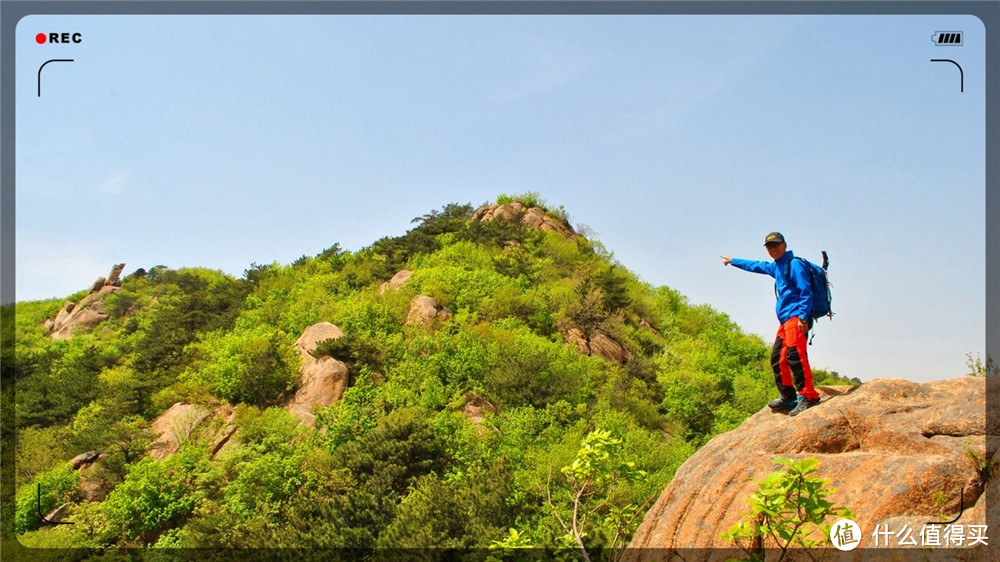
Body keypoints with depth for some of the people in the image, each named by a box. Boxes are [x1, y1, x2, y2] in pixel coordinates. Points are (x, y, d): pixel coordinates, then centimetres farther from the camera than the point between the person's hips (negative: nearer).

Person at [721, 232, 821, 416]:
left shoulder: (794, 264, -4)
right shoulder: (775, 267, 23)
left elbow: (806, 292, -12)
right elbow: (755, 266, 42)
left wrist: (803, 316, -21)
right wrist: (733, 261, 54)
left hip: (796, 317, -9)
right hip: (785, 320, 9)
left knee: (794, 353, -22)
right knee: (777, 359, 6)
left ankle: (808, 396, -26)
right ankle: (788, 398, 11)